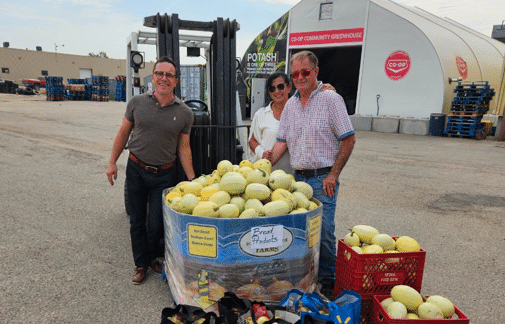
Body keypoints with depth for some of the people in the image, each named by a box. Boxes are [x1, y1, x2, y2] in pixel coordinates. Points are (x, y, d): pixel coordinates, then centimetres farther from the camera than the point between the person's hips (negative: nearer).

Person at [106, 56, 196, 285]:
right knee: (137, 221, 11)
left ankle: (153, 258, 34)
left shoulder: (184, 113, -3)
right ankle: (141, 264, 31)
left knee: (156, 224, 4)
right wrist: (112, 162, 5)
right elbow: (123, 133, 7)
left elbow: (183, 147, 2)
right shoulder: (137, 103, -2)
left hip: (164, 174, -1)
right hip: (136, 170, 1)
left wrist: (192, 179, -1)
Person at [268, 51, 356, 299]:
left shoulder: (331, 99, -6)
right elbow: (283, 141, 13)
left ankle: (327, 281, 17)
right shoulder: (290, 104, 12)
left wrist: (333, 175, -12)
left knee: (323, 231, -3)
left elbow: (348, 139, -8)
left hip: (323, 178, -5)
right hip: (298, 177, 5)